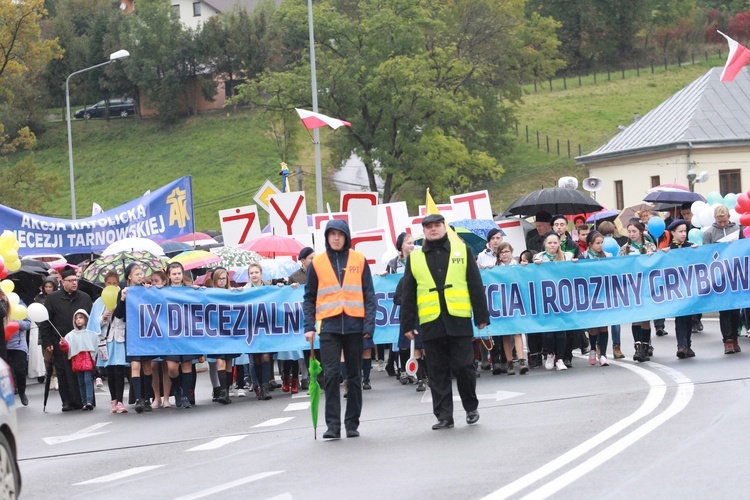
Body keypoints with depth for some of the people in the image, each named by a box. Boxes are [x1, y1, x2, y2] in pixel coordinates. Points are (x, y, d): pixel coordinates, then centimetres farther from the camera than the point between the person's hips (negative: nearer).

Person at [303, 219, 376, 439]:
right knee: (331, 374, -10)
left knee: (354, 376, 7)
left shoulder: (359, 260, 5)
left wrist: (369, 324, -6)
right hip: (329, 326, -1)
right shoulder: (317, 263, 6)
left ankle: (352, 423, 14)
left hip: (354, 326, 1)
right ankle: (332, 425, -8)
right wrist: (309, 327, -3)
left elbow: (369, 295, 4)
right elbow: (309, 297, 7)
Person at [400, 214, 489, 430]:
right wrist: (407, 324, 9)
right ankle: (444, 416, 7)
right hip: (430, 323, 2)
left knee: (463, 367, -2)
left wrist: (482, 316, 3)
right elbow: (408, 295, 13)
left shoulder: (462, 250, 9)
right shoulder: (415, 258, 12)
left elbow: (476, 285, 8)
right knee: (437, 373, 3)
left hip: (458, 321, -2)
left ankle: (471, 407, 18)